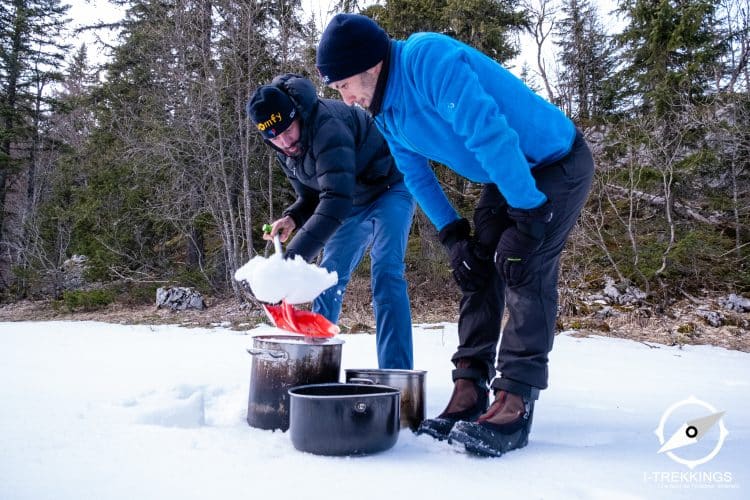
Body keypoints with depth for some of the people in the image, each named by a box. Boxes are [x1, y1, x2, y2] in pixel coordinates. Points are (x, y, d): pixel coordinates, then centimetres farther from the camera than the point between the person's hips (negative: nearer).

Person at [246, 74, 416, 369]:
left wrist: (294, 256, -50)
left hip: (389, 187, -8)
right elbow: (311, 197, 4)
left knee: (385, 271, -23)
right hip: (354, 203, 8)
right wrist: (293, 218, -19)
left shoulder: (326, 125, -34)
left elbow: (336, 199, -45)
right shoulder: (285, 150, -6)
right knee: (329, 277, 6)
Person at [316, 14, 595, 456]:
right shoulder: (385, 111, -1)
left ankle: (515, 405, -15)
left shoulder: (429, 59, -29)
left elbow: (490, 132, -35)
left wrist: (528, 211, -32)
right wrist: (452, 233, -2)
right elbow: (416, 174, 7)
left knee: (523, 266, -21)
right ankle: (469, 394, 3)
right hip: (505, 178, 8)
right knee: (478, 267, -1)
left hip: (558, 163, -8)